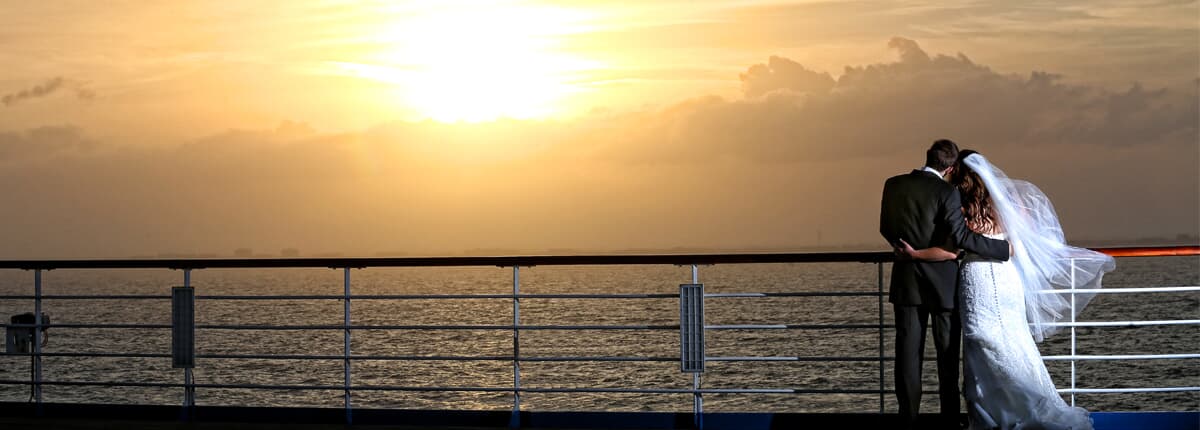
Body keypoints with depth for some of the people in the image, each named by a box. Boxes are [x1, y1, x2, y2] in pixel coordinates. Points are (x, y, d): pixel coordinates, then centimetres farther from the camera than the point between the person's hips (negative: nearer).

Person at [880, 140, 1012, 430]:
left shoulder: (893, 185, -1)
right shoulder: (945, 192, -15)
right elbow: (960, 235, -23)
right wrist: (1003, 249, -15)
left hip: (907, 283, 3)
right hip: (942, 285, -3)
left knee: (908, 352, 7)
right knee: (947, 353, 7)